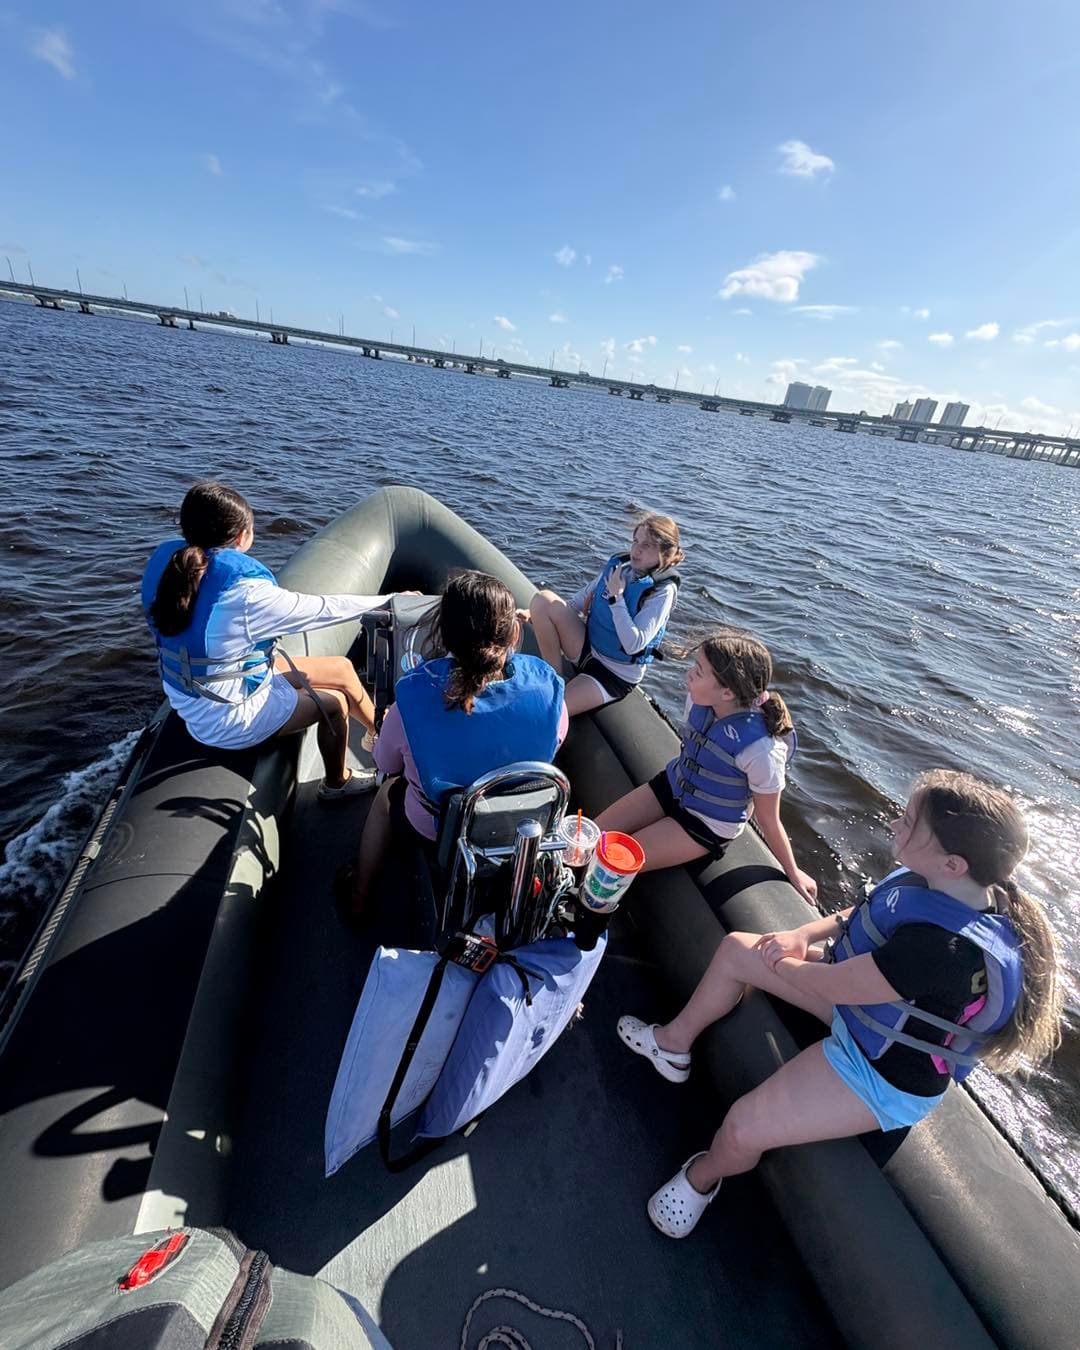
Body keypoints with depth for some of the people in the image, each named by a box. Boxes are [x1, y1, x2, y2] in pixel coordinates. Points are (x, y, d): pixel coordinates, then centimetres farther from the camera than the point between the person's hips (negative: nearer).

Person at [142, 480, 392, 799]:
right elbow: (324, 608, -23)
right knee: (336, 701, 14)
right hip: (227, 720, -8)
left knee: (342, 669, 12)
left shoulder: (165, 560, -9)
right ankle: (336, 782, 37)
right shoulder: (245, 593, -32)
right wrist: (394, 601, -11)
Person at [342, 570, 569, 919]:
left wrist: (388, 724, 11)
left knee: (387, 792, 31)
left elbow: (386, 764, -11)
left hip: (440, 828, -2)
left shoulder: (414, 696, -32)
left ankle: (358, 895, 50)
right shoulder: (546, 685, -27)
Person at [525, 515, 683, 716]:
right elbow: (581, 601, 10)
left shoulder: (662, 591, -18)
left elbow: (633, 644, -26)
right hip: (588, 647, 7)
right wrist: (534, 613, 2)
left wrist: (616, 596, -24)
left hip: (616, 674, -7)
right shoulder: (618, 564, -1)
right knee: (543, 599, -17)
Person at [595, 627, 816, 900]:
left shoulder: (761, 750, -35)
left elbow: (769, 820, -17)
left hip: (708, 825, -5)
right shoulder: (699, 699, -18)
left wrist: (793, 873, -3)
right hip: (672, 785, 6)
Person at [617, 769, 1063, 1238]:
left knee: (742, 1129, -16)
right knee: (735, 949, 8)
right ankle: (675, 1043, 33)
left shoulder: (947, 949, -41)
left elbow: (831, 985, -28)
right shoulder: (960, 885, -16)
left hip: (882, 1073, -8)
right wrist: (804, 934, -8)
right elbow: (869, 912, 3)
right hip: (861, 993, 8)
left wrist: (783, 962, -8)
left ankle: (703, 1176, 23)